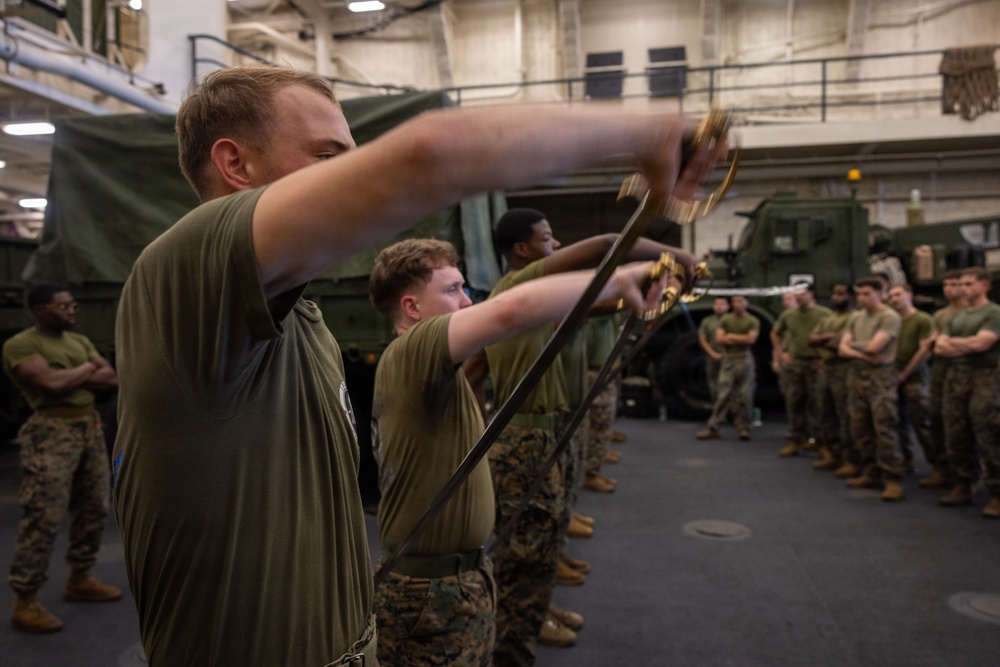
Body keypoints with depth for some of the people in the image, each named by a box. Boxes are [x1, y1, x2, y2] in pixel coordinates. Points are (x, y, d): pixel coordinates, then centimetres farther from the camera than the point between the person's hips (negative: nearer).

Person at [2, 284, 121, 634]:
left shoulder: (81, 341, 14)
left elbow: (113, 380, 5)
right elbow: (52, 384, -20)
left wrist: (72, 377, -9)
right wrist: (88, 369, -4)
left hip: (91, 427, 8)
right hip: (52, 432, -7)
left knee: (93, 509, 13)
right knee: (43, 518, -6)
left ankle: (80, 580, 28)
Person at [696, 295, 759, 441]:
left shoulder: (753, 321, 4)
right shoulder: (726, 320, 10)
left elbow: (751, 339, -9)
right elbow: (719, 338, 0)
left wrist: (731, 336, -2)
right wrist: (741, 339, -5)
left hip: (745, 360, -1)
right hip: (728, 360, 1)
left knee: (743, 397, 0)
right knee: (723, 395, -3)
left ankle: (743, 429, 8)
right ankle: (713, 428, -3)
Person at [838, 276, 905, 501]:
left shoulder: (889, 317, -6)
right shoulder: (855, 318, 14)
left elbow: (874, 346, -15)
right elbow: (842, 349, 7)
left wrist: (853, 345, 3)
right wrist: (864, 354, -10)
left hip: (881, 377, -7)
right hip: (856, 376, 7)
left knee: (885, 430, -10)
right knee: (860, 430, 8)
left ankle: (893, 480, -6)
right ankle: (871, 474, 18)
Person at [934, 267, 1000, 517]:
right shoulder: (957, 316, 18)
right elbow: (939, 347, 10)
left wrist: (952, 341, 1)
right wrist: (966, 347, -6)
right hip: (955, 378, 7)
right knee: (956, 438, 9)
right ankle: (962, 488, 19)